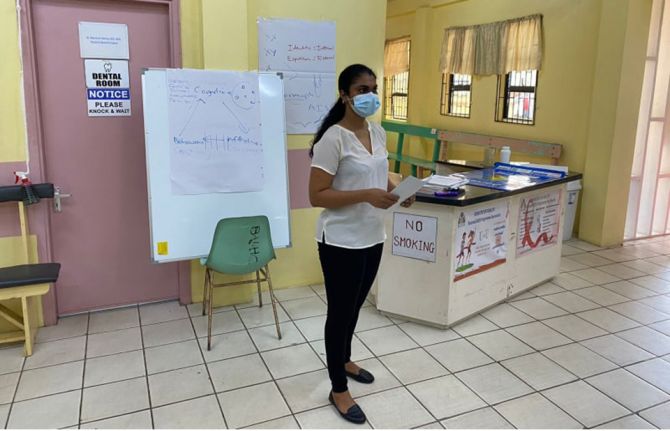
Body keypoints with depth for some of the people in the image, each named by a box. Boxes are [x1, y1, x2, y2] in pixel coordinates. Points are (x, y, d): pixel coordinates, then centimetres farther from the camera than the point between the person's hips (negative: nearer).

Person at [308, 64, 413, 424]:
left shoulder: (378, 133, 6)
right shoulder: (333, 138, -18)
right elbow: (316, 196, -20)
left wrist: (396, 191, -3)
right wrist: (366, 196, -28)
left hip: (372, 237, 8)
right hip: (341, 242, -8)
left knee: (355, 306, 23)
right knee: (340, 310, 6)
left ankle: (344, 360, 47)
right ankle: (338, 389, 23)